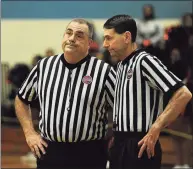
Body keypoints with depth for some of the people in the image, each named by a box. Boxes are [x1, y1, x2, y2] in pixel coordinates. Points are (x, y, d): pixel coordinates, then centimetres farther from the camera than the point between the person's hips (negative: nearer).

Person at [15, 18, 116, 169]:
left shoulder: (104, 71, -4)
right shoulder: (44, 66, 6)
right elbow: (21, 100, 19)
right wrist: (30, 133, 10)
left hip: (89, 154, -2)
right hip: (48, 150, 3)